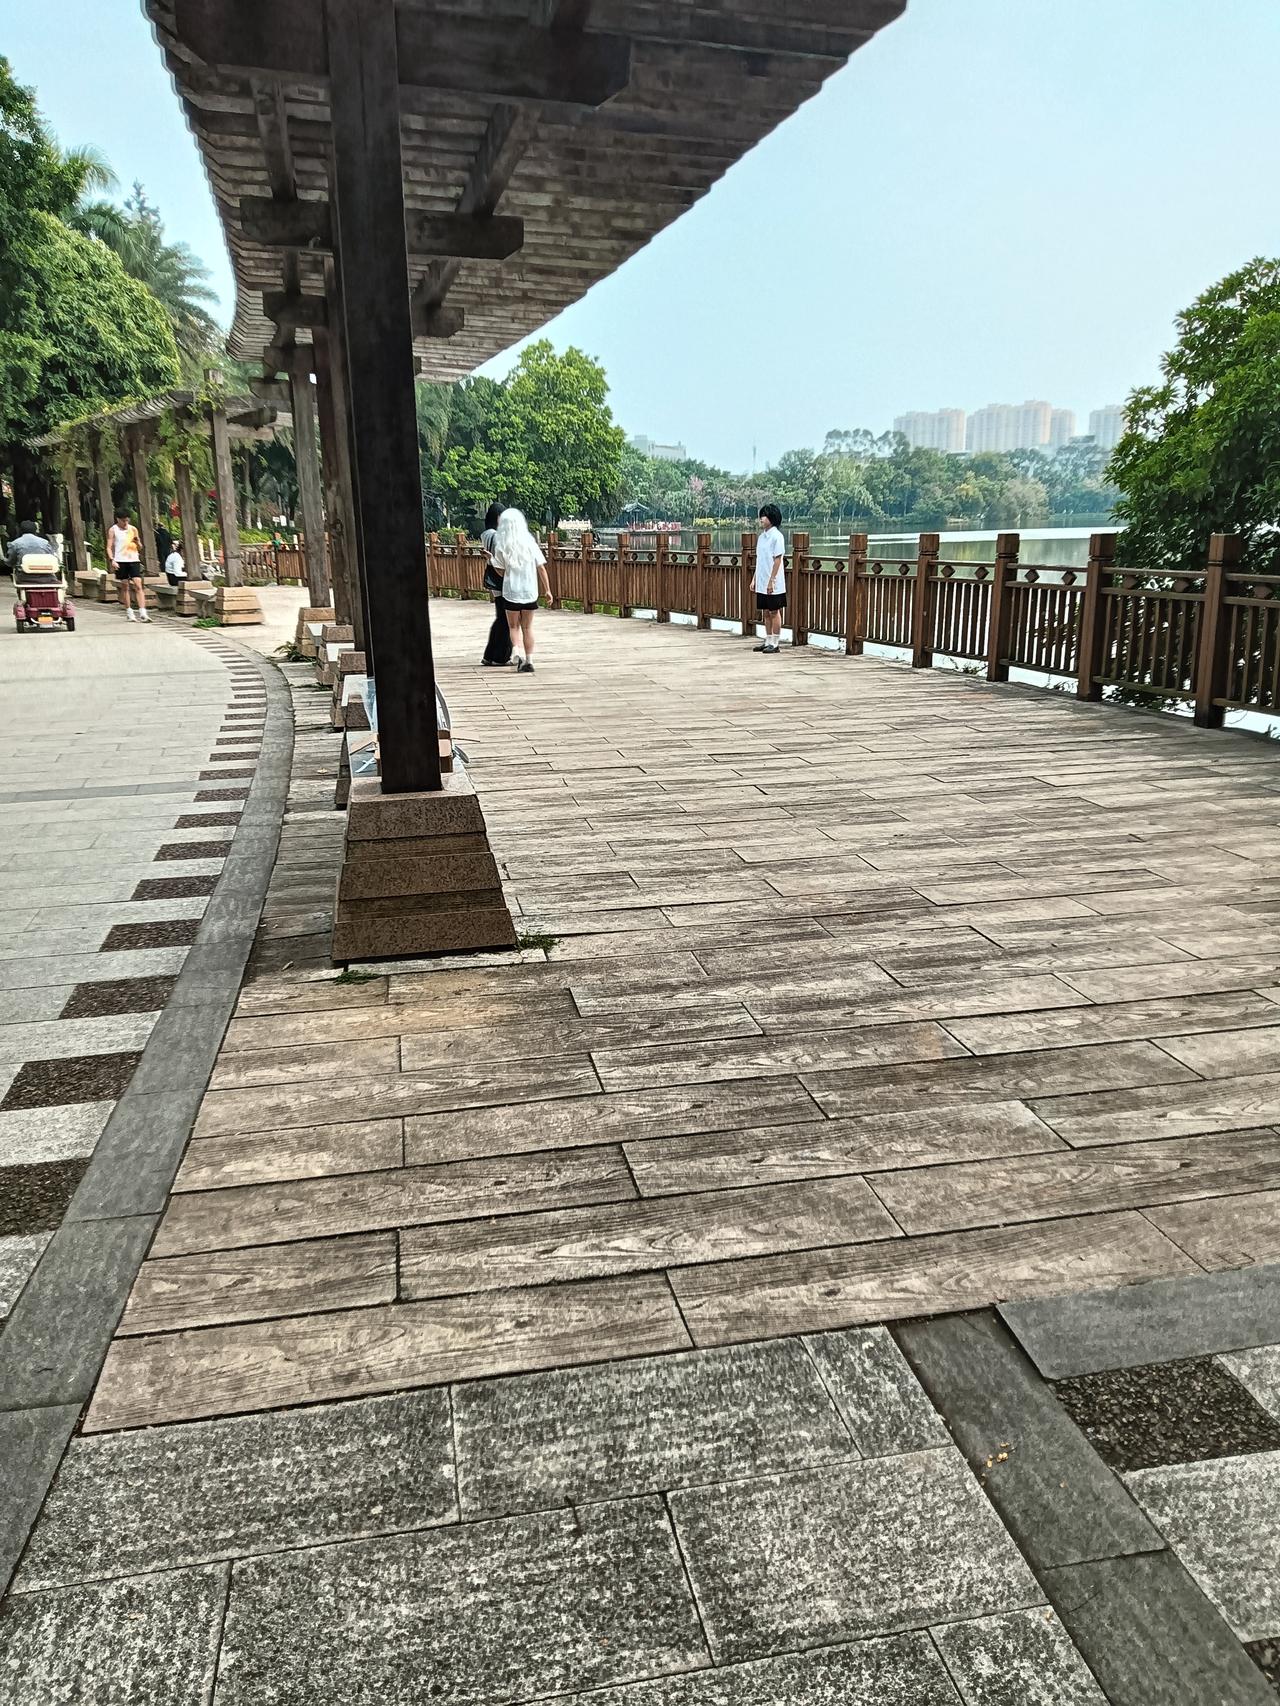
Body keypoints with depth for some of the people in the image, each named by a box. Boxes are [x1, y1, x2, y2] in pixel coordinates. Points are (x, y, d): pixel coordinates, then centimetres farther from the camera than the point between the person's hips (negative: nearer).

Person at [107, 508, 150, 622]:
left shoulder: (133, 529, 10)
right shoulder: (113, 530, 4)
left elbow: (140, 548, 15)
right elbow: (109, 547, 1)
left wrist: (138, 542, -7)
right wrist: (112, 560, -13)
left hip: (134, 560, 1)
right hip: (120, 561, -1)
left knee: (138, 586, -10)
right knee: (124, 587, 5)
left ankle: (142, 613, -16)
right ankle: (129, 612, 14)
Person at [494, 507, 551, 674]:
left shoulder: (501, 545, -8)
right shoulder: (530, 542, -3)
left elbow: (501, 570, -6)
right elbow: (541, 568, -4)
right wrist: (547, 589, 3)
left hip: (511, 591, -2)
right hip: (530, 591, 2)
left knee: (514, 627, 12)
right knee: (527, 627, 13)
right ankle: (529, 662, 11)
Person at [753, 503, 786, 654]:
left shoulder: (776, 536, -12)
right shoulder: (762, 536, 12)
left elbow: (777, 560, -15)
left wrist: (771, 581, -18)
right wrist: (754, 579, 15)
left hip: (773, 585, -8)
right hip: (761, 584, 8)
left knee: (774, 612, -1)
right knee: (766, 613, 12)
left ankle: (775, 644, 4)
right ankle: (768, 642, 19)